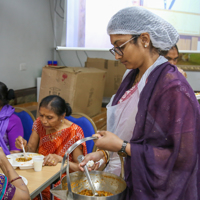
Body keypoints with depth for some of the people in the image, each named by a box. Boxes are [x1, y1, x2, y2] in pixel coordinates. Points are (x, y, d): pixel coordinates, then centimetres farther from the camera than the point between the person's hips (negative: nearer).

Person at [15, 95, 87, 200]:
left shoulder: (74, 132, -15)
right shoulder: (39, 123, -1)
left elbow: (80, 167, -12)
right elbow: (30, 150, 7)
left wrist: (60, 159, -27)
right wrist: (23, 145, -15)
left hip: (63, 182, -5)